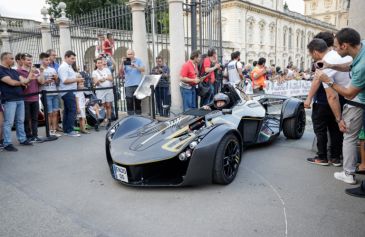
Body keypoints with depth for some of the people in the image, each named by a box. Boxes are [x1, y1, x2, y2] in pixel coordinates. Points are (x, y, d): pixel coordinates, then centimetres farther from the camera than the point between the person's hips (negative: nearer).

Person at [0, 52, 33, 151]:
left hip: (20, 99, 8)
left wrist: (25, 80, -12)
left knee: (20, 121, 13)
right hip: (9, 100, -8)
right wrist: (21, 82, 3)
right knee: (8, 122, -5)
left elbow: (24, 80, 12)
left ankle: (22, 139, 22)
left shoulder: (14, 71, 18)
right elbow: (11, 82, -16)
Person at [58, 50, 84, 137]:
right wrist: (76, 79, -17)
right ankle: (69, 130, -7)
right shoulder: (63, 67, -12)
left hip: (70, 92, 10)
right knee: (72, 111, -11)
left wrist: (77, 79, 12)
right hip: (68, 92, -10)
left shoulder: (68, 66, 20)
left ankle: (66, 130, 17)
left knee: (67, 111, 11)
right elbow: (65, 80, -20)